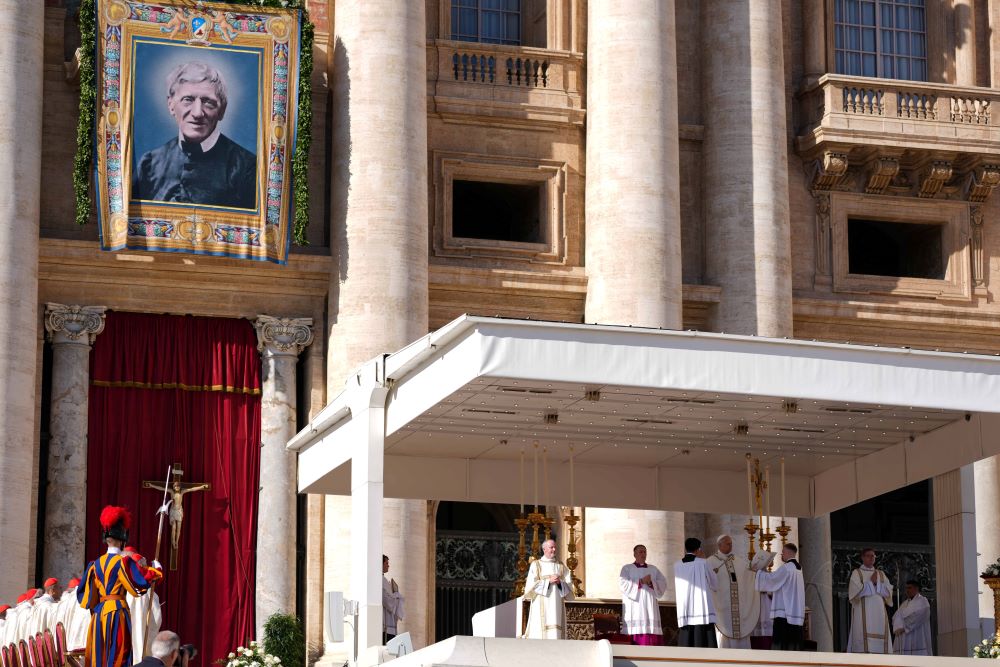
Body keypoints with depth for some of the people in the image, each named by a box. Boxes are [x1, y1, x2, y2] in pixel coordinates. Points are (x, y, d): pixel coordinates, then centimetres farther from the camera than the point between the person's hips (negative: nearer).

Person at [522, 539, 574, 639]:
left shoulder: (561, 567, 13)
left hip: (556, 606, 3)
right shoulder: (536, 565, 4)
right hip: (541, 606, -3)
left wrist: (560, 582, -12)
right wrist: (548, 581, -14)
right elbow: (532, 585, -5)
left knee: (555, 633, -4)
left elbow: (569, 587, 8)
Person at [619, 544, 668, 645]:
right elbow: (623, 584, -7)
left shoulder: (653, 569, 19)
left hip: (650, 607, 4)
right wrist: (641, 581, -14)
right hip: (634, 607, -3)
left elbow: (663, 583, 8)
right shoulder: (627, 568, 9)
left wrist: (651, 583, -11)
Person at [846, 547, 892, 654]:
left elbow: (888, 592, 9)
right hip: (863, 613, -4)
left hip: (879, 613, 4)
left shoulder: (881, 574, 18)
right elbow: (855, 591, -8)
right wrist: (870, 582, -4)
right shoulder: (857, 573, 6)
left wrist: (877, 583, -4)